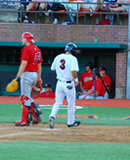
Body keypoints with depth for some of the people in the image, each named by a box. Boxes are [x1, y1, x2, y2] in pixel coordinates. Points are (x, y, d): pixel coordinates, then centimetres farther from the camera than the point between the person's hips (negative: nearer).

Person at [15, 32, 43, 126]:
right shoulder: (37, 49, 14)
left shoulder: (27, 49, -13)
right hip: (35, 74, 9)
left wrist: (18, 76, -19)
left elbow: (24, 64, -19)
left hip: (27, 74, -9)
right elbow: (39, 64, 18)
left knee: (25, 97, -5)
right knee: (27, 96, 16)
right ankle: (36, 116, 8)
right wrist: (39, 77, 22)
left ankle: (25, 121, -4)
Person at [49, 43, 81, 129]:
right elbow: (73, 71, -25)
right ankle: (70, 122, 19)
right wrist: (76, 79, -10)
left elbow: (53, 68, 15)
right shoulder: (72, 59, -13)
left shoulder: (58, 57, 4)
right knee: (71, 103, 10)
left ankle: (52, 116, -14)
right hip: (69, 84, -5)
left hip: (59, 83, 5)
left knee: (58, 102, 11)